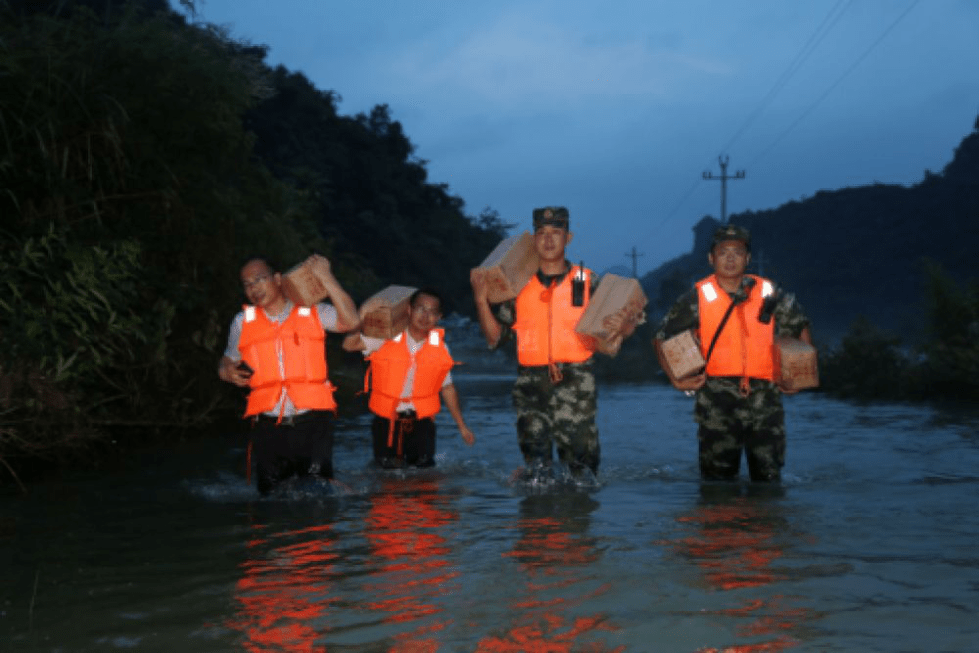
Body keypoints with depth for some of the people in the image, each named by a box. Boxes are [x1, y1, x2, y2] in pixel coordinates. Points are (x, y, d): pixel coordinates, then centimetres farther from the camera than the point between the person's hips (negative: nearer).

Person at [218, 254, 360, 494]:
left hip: (312, 421, -2)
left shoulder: (313, 313, 6)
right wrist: (228, 372, -3)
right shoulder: (242, 322, 13)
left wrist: (326, 278, -10)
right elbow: (227, 362, 22)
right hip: (268, 427, 2)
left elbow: (351, 321, -9)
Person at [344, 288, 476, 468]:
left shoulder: (440, 348, -2)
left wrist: (462, 426, 8)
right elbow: (349, 344, -15)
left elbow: (447, 387, 6)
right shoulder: (386, 338, -9)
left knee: (424, 465, 5)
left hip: (421, 421, 2)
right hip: (387, 420, -1)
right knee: (388, 466, 4)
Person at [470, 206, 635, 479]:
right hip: (531, 383, 2)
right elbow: (495, 336, 10)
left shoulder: (587, 282, 8)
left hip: (575, 384, -2)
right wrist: (481, 299, 0)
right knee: (535, 456, 3)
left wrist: (621, 326, -15)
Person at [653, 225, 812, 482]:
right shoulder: (698, 298, 1)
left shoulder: (768, 294, 6)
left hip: (763, 393, 2)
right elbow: (662, 338, 9)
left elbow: (800, 327, 21)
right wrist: (677, 380, -1)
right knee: (717, 474, 2)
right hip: (716, 398, -1)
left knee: (768, 474, 3)